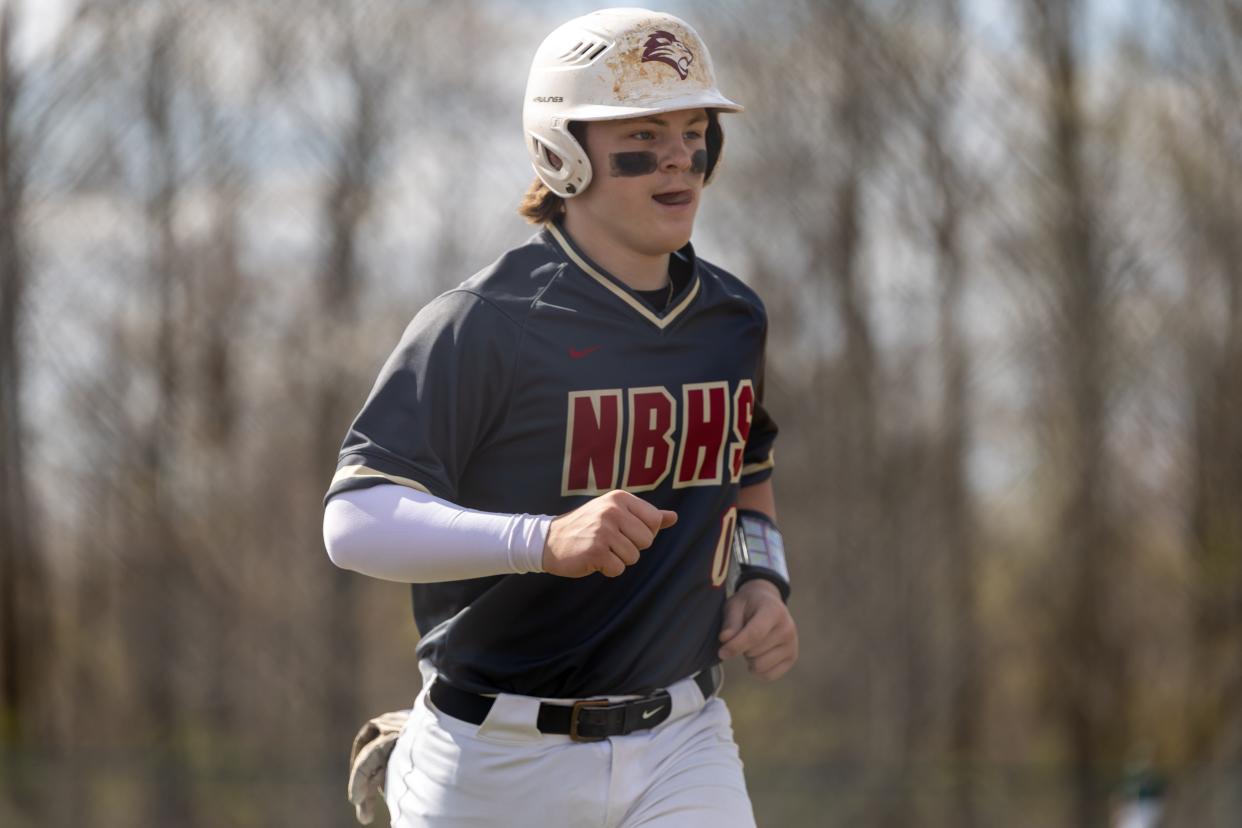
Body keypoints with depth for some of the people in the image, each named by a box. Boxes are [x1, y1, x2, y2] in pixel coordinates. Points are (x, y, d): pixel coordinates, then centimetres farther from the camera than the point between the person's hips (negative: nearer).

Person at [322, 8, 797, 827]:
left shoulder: (733, 320, 7)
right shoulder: (486, 326, -13)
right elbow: (357, 523, -22)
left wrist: (762, 582, 4)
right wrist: (545, 540, -37)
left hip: (679, 749, 4)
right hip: (500, 762, -4)